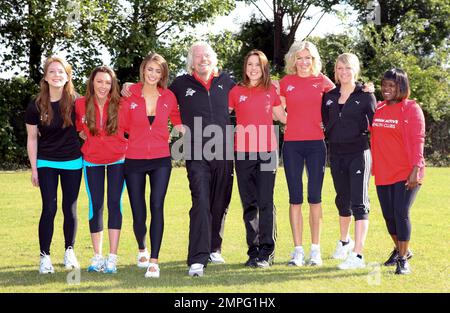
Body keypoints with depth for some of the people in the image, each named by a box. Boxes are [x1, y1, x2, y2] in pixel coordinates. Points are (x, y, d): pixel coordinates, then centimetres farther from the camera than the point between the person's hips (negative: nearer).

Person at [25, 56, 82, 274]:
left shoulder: (75, 101, -7)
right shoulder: (36, 106, -7)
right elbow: (32, 138, 0)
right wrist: (33, 169, -1)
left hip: (72, 162, 1)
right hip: (46, 163, -1)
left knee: (70, 209, 6)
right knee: (49, 208, -7)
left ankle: (69, 251, 23)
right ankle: (44, 256, 2)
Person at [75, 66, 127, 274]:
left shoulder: (119, 104, -12)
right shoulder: (81, 104, -8)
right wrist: (91, 139, 2)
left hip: (117, 159, -1)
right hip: (92, 161, 1)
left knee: (115, 203, -4)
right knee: (95, 205, 3)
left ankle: (112, 257, -1)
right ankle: (97, 256, 12)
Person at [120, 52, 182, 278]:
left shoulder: (168, 97, 2)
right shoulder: (130, 95, -2)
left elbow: (177, 120, 18)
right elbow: (122, 127, 8)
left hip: (160, 160, 0)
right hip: (134, 161, 0)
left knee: (157, 206, -16)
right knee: (138, 213, 5)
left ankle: (154, 260, -14)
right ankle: (142, 249, 35)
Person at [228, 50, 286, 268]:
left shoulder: (271, 90, 8)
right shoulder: (236, 92, 7)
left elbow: (284, 117, 16)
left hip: (266, 152, -1)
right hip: (243, 153, 1)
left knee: (265, 203, -6)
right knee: (249, 204, 5)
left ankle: (266, 252, -2)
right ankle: (253, 252, 12)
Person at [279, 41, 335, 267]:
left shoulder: (321, 81, 4)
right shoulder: (286, 82, 7)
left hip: (316, 143, -1)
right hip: (292, 144, 1)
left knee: (315, 197, 2)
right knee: (295, 199, 2)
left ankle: (315, 249, 9)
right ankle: (298, 250, 7)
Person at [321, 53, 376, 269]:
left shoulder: (366, 96, -1)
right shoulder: (329, 97, 9)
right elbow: (324, 123, 17)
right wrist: (331, 138, 5)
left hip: (359, 153, -5)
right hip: (336, 154, 5)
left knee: (359, 203, -9)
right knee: (342, 200, 17)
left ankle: (357, 255, -12)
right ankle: (345, 241, 39)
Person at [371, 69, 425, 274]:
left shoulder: (411, 109, -6)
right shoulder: (377, 109, 9)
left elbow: (417, 140, -12)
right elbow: (373, 137, 16)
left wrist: (415, 169, -18)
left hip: (406, 173, -5)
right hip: (383, 173, 5)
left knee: (401, 213, -10)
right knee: (388, 215, 11)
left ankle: (403, 259, 0)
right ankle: (400, 250, 35)